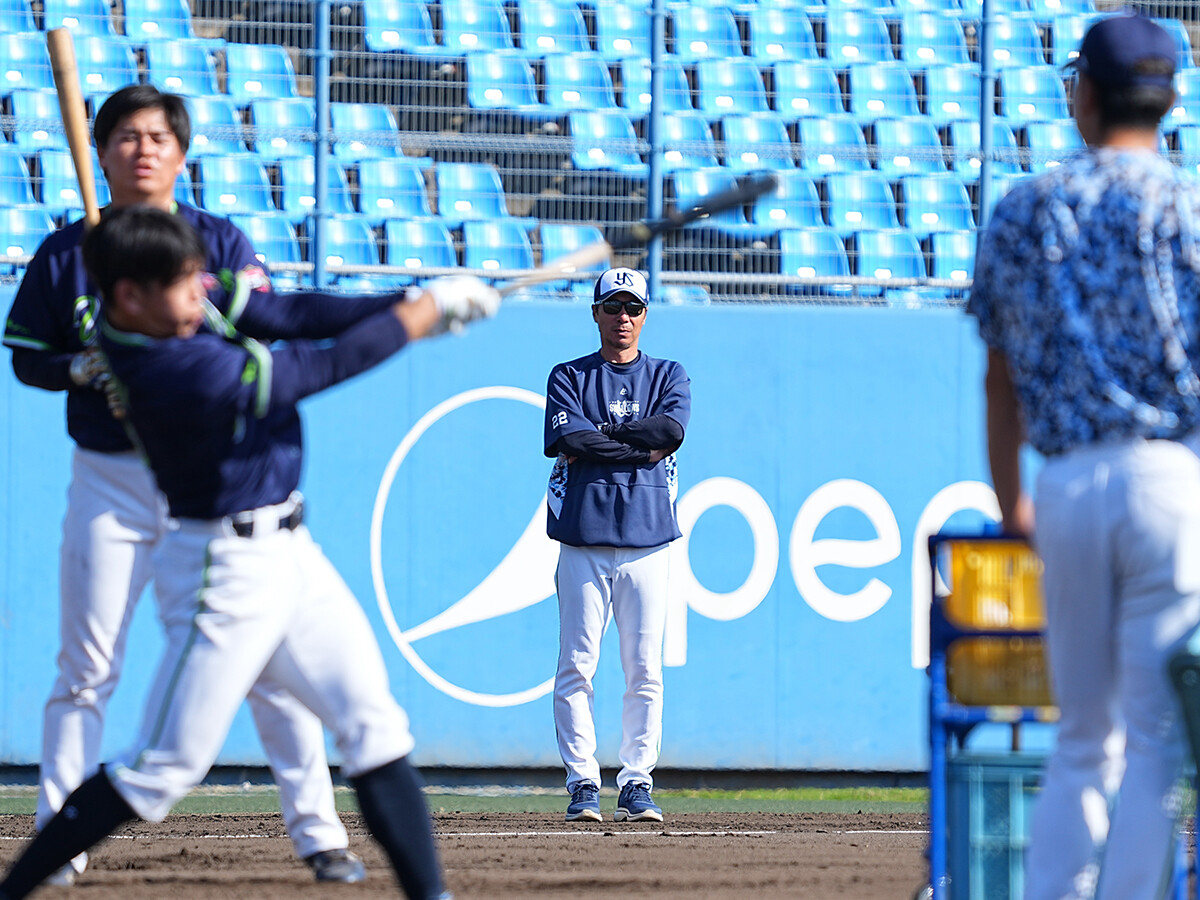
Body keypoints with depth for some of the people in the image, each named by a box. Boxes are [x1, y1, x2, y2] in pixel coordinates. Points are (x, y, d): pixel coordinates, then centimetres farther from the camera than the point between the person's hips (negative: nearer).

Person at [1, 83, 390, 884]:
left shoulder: (220, 242, 2)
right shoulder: (67, 254, 4)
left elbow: (273, 320, -12)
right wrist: (89, 368, -11)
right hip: (109, 481, 0)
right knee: (86, 668, 1)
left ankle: (318, 832, 2)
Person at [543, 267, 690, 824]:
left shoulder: (668, 377, 14)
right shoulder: (569, 378, 11)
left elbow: (672, 428, -7)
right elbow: (572, 442, -7)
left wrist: (598, 436, -7)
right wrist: (643, 449, -7)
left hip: (646, 542, 1)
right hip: (584, 540, -1)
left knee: (645, 670, -1)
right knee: (576, 667, -7)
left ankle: (636, 784, 3)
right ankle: (583, 784, -3)